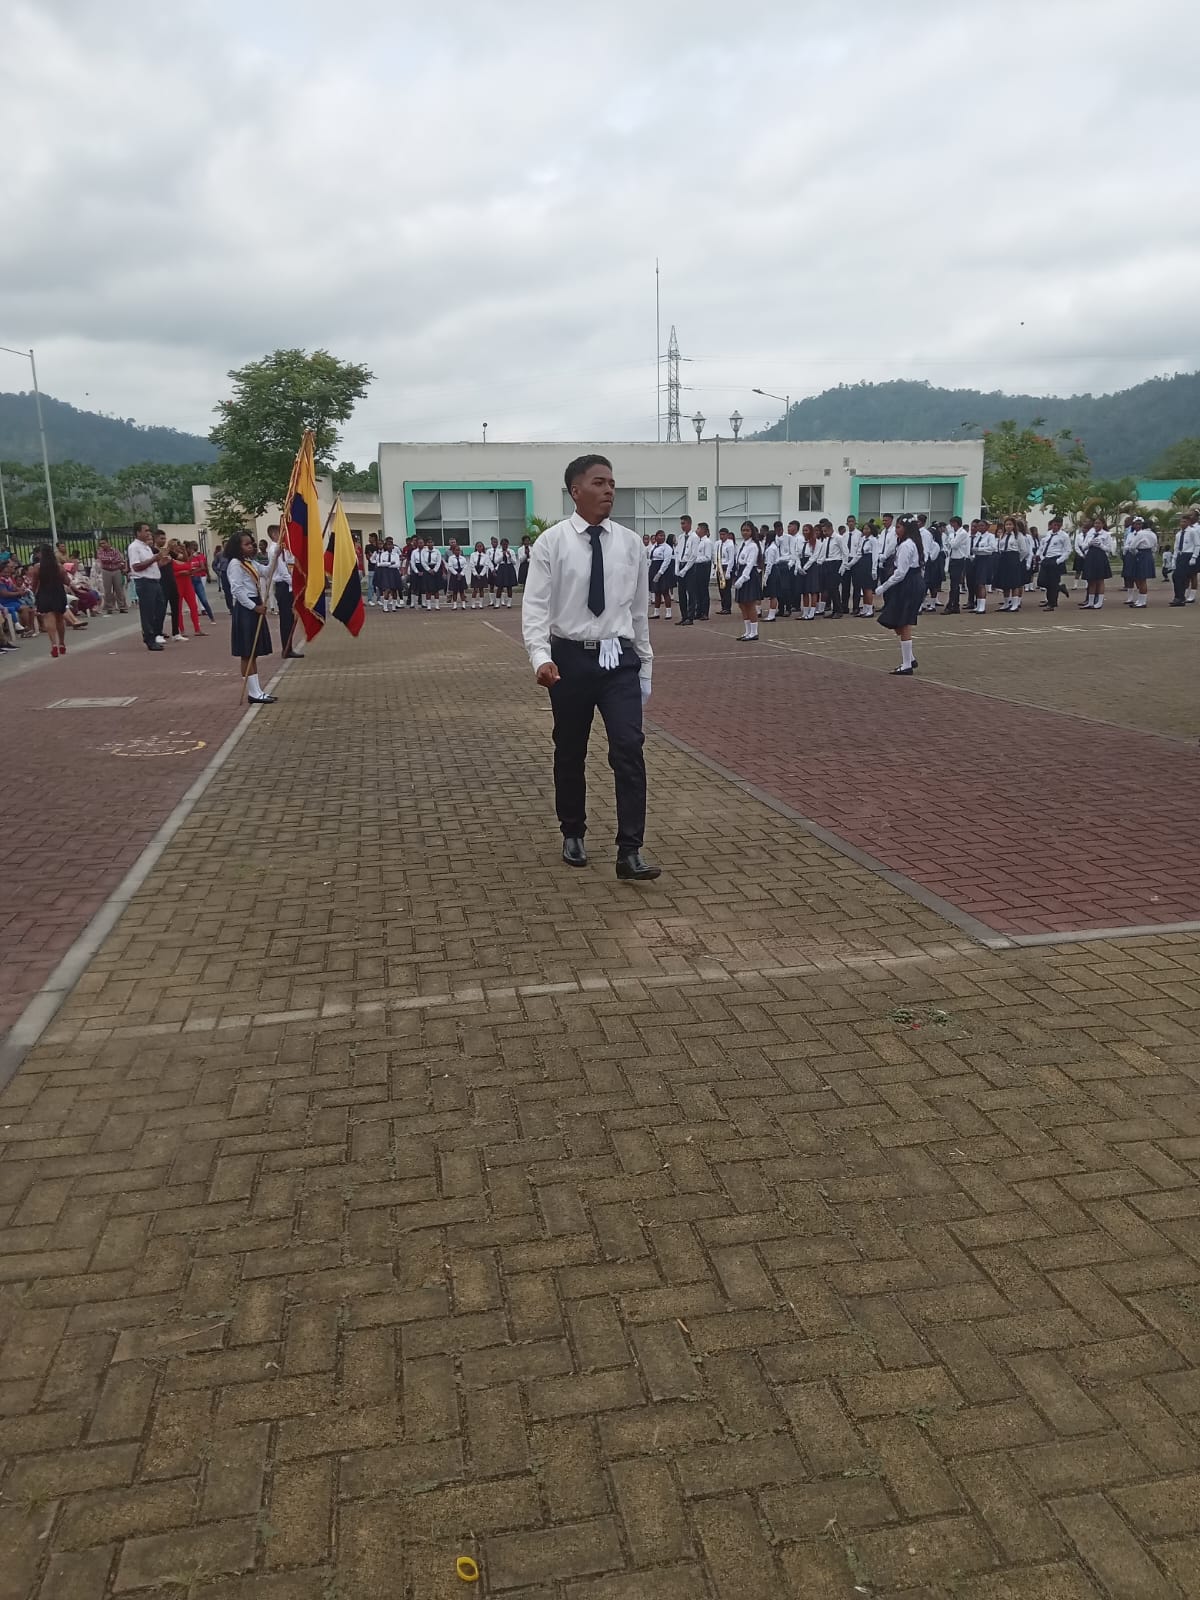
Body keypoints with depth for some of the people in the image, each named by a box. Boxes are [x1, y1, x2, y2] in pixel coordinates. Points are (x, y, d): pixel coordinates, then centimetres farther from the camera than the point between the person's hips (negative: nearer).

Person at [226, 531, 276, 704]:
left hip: (255, 607, 9)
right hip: (245, 609, -9)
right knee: (247, 654, -5)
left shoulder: (251, 563, 16)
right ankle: (253, 693, -4)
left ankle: (257, 691, 15)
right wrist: (254, 607, -18)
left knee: (254, 653, 11)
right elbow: (237, 590, -17)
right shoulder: (235, 564, -10)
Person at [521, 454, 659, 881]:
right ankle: (573, 835, 32)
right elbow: (535, 606, -10)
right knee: (569, 753, 12)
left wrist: (645, 666, 12)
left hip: (620, 659, 1)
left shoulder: (630, 543, 3)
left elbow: (640, 610, 9)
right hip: (571, 658, -1)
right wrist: (541, 657, -27)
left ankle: (630, 851, -4)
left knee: (629, 749, -9)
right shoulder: (551, 542, -5)